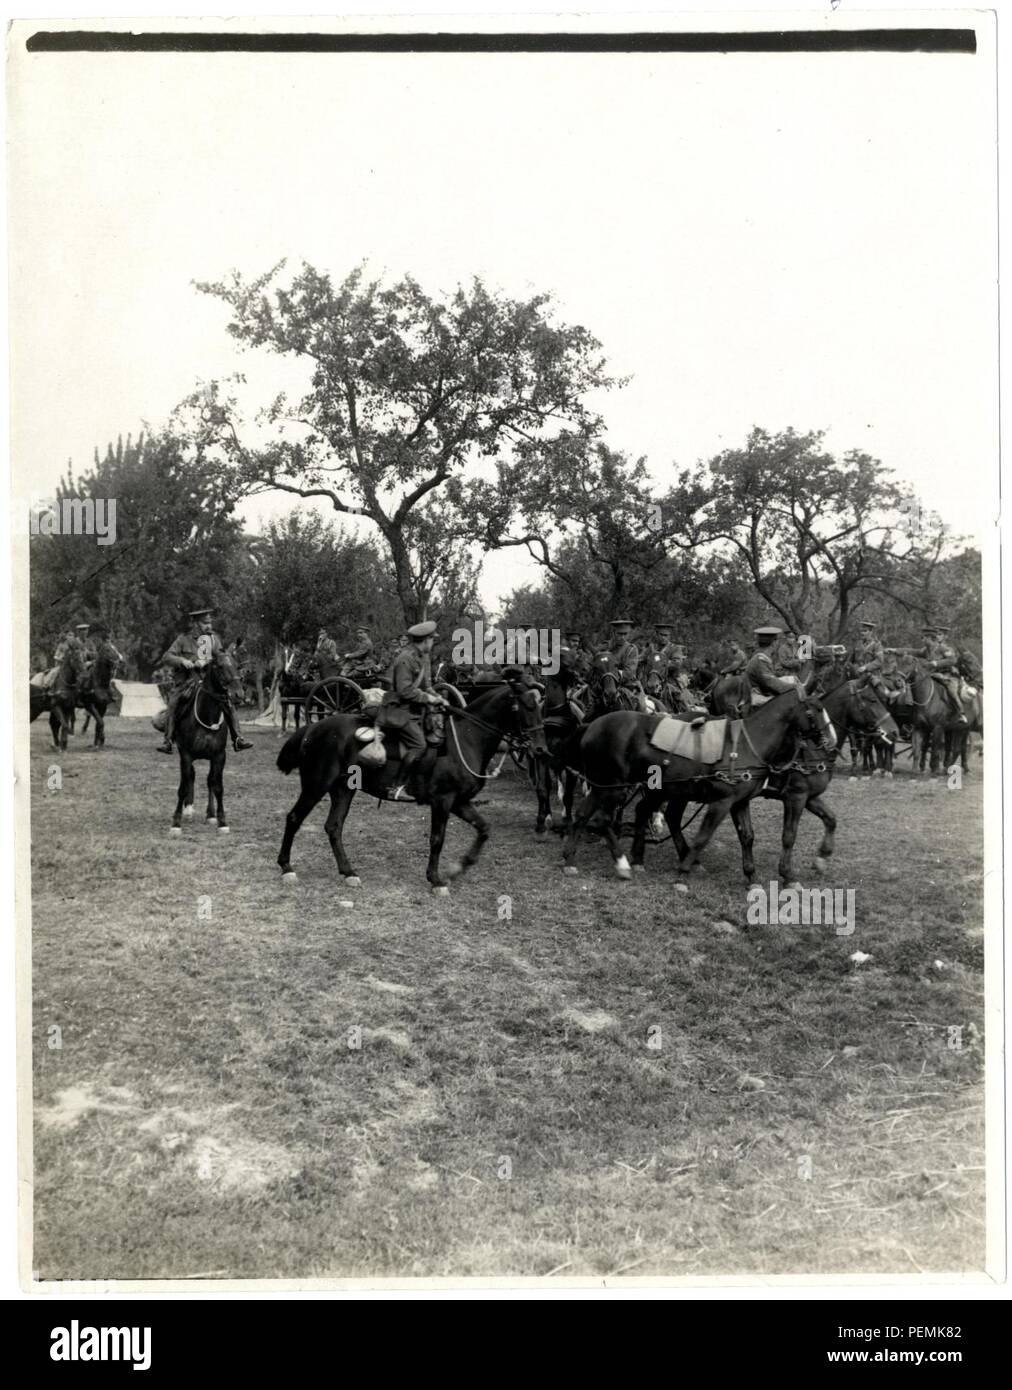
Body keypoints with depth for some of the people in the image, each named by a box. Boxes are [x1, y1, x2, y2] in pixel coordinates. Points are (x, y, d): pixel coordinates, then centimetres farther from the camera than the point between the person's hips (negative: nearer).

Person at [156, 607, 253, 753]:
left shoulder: (214, 638, 8)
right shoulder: (183, 639, 0)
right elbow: (166, 658, -3)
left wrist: (205, 662, -20)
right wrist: (182, 661, -22)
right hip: (186, 682, -2)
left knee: (227, 703, -12)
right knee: (173, 703, -22)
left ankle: (237, 738, -4)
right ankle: (167, 740, -14)